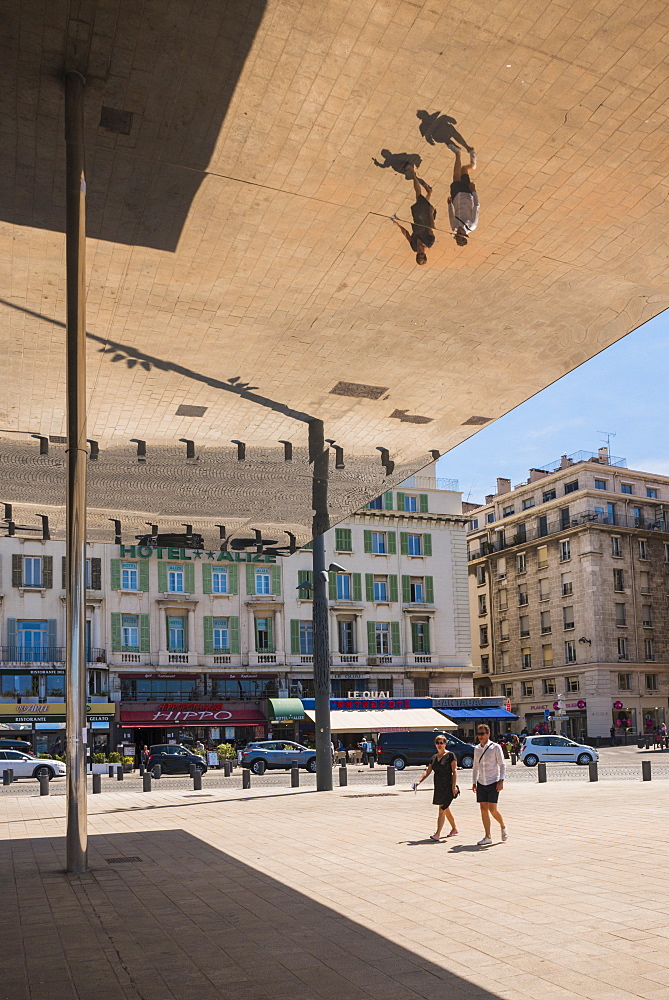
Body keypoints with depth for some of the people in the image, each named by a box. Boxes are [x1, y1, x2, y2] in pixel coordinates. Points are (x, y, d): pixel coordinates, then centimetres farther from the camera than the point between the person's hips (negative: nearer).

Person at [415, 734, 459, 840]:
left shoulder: (450, 755, -6)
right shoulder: (434, 757, 13)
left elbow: (454, 771, -10)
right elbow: (428, 771, 11)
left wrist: (454, 785, -18)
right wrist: (419, 781, -2)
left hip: (448, 787, -7)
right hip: (438, 787, 7)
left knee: (442, 810, -11)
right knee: (446, 810, 16)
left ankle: (437, 834, -14)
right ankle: (454, 829, 34)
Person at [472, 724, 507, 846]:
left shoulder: (495, 747, -5)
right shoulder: (476, 749, 10)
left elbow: (502, 765, -4)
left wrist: (501, 781, -13)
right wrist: (474, 782, 14)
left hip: (493, 783, -5)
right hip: (481, 783, 5)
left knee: (492, 809, -8)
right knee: (483, 809, 2)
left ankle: (503, 827, 20)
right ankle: (487, 837, 8)